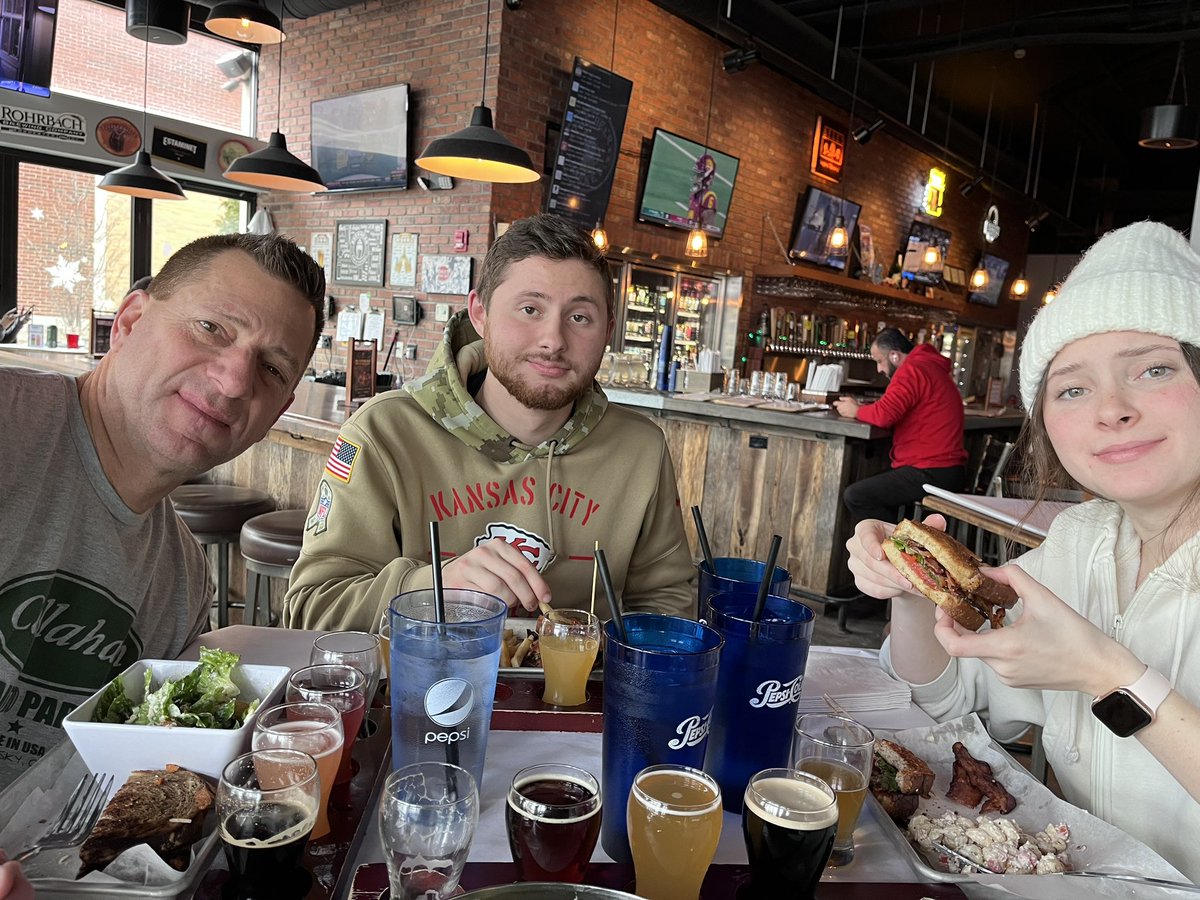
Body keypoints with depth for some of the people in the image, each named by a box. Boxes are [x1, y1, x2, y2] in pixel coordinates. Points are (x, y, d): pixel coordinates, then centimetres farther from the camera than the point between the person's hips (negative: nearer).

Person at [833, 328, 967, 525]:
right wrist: (861, 407, 5)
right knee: (871, 485, 23)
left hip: (933, 473, -11)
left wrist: (856, 411, -5)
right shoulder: (927, 365, 19)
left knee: (854, 496, -12)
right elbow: (894, 409, 18)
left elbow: (884, 414, -25)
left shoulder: (912, 369, -15)